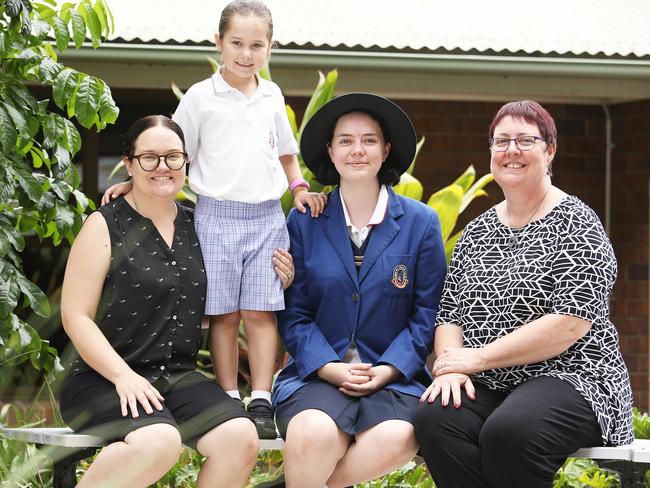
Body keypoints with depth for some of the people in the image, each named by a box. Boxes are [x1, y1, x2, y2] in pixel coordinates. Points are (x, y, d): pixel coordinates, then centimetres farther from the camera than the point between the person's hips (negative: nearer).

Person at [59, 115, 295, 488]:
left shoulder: (195, 227, 14)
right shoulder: (106, 226, -2)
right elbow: (76, 317, -6)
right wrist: (123, 376, -19)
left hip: (179, 378, 5)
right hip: (105, 380, -5)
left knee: (241, 439, -24)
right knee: (158, 442, -36)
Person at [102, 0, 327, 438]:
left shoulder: (272, 96, 11)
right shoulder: (201, 97, 0)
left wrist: (300, 188, 11)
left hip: (267, 216, 3)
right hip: (218, 216, -2)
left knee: (261, 313, -2)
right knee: (224, 315, 0)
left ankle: (262, 404, -2)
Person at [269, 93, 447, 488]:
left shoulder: (421, 222, 7)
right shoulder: (304, 223, 8)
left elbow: (427, 313, 4)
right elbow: (294, 313, 5)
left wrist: (387, 370, -10)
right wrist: (330, 368, -11)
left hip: (395, 377, 1)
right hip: (319, 374, -1)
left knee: (396, 439, -33)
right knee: (314, 435, -35)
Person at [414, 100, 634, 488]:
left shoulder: (576, 223, -3)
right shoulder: (477, 232, 15)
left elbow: (570, 324, -14)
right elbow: (450, 314, 14)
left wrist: (479, 357, -13)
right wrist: (452, 364, -9)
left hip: (570, 379, -5)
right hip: (488, 386, 5)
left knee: (508, 433, -37)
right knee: (434, 418, -29)